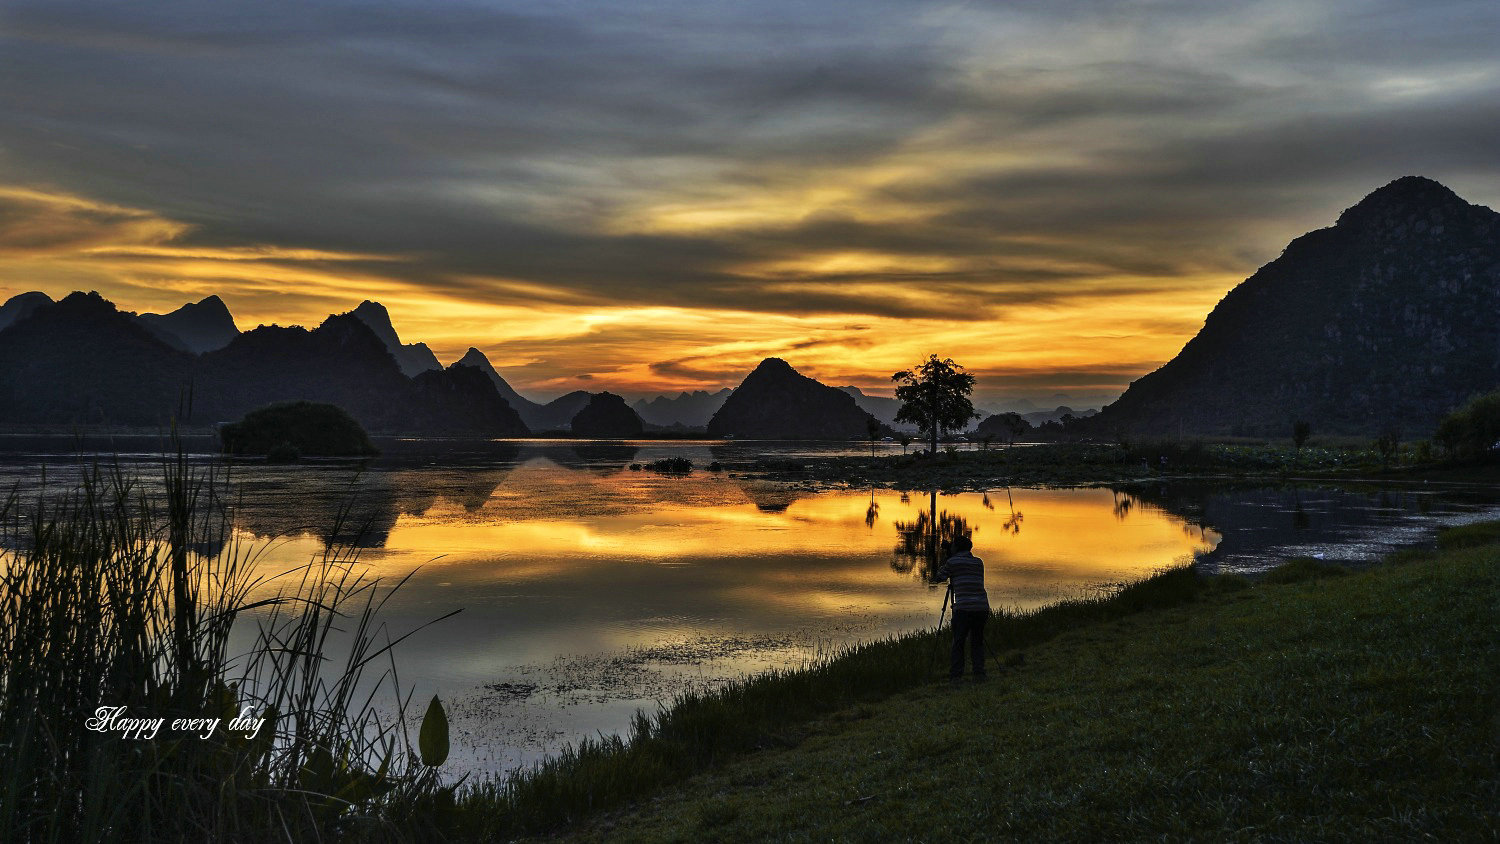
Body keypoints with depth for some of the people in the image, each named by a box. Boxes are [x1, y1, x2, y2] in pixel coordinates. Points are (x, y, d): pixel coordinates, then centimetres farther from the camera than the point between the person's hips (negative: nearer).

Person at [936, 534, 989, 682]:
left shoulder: (952, 562, 2)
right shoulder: (978, 562, 16)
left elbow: (939, 578, 12)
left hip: (964, 608, -4)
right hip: (982, 607, 4)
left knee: (958, 643, 2)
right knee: (977, 642, 14)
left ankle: (956, 676, -3)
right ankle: (979, 673, 6)